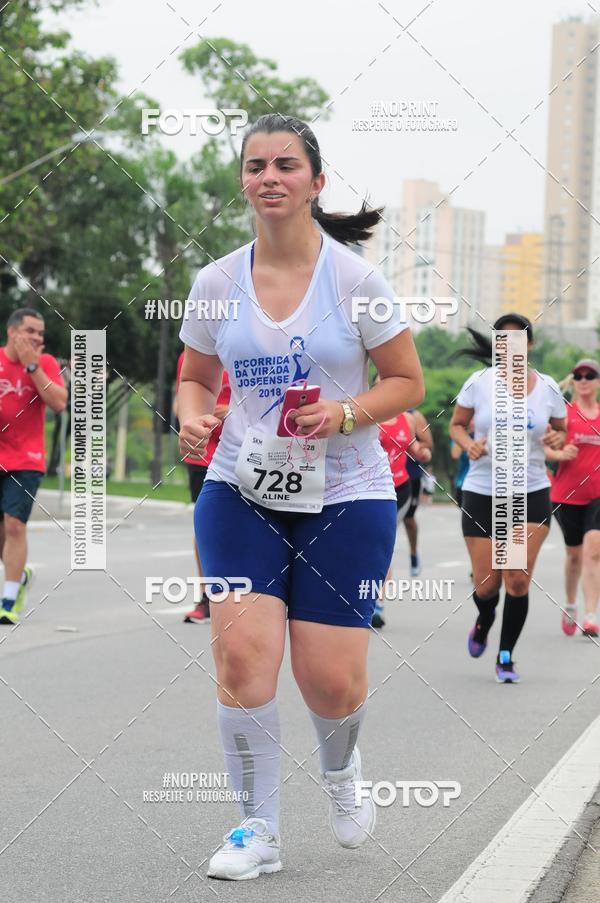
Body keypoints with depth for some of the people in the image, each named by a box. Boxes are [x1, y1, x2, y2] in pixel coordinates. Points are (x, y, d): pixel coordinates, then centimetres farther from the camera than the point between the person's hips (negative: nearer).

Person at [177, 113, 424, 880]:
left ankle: (339, 768, 35)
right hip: (242, 493, 2)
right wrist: (193, 417, -7)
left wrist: (344, 415, -17)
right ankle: (258, 829, 3)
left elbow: (408, 382, 1)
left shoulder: (354, 278, -7)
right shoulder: (216, 283, 1)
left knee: (331, 680, -2)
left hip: (346, 499, -2)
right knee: (241, 653, -14)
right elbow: (196, 377, 15)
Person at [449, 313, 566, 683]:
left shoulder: (547, 388, 0)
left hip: (531, 493, 0)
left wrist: (557, 438, -10)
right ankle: (484, 621, 38)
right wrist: (468, 444, -13)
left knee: (518, 581, -8)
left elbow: (561, 431, 13)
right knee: (486, 586, 2)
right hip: (481, 492, 0)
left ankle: (506, 656, 8)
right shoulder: (479, 382, -3)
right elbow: (457, 425, 8)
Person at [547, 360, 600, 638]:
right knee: (574, 553, 12)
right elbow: (544, 447, -7)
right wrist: (561, 454, -24)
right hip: (567, 493, 0)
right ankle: (570, 606, 37)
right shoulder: (564, 413, -2)